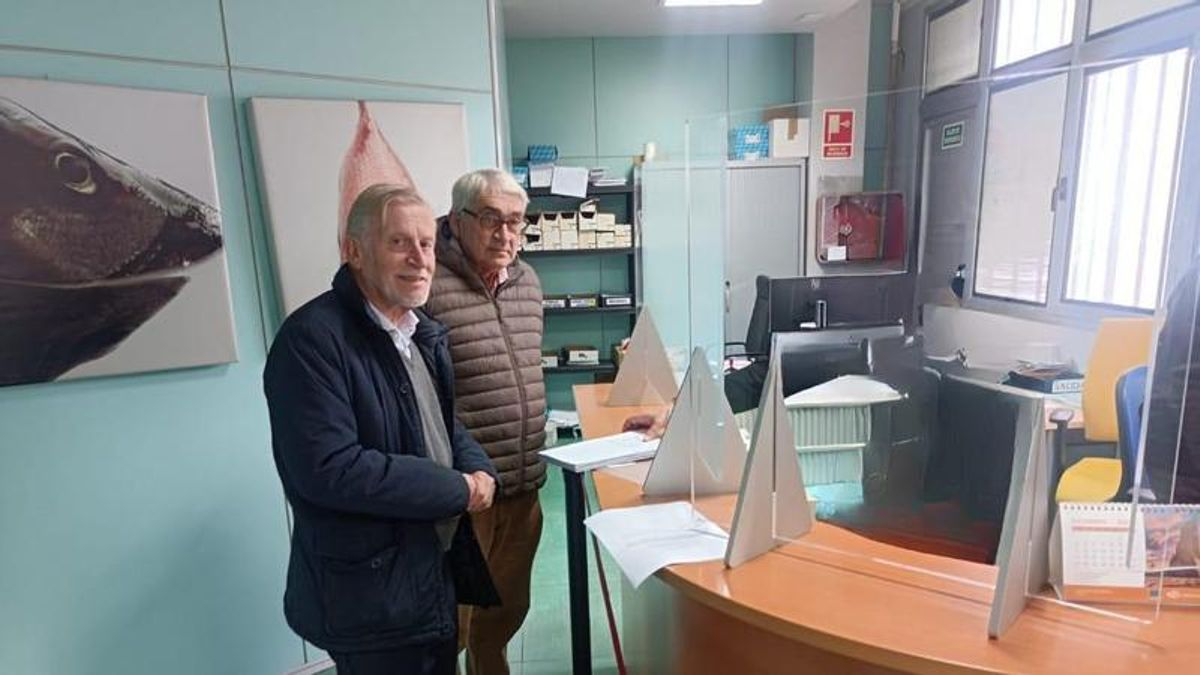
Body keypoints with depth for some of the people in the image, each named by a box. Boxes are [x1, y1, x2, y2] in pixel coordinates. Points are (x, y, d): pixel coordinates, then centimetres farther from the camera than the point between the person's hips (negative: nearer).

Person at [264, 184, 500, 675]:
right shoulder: (312, 337, -21)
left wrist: (479, 469, -7)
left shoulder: (422, 331, 6)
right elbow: (328, 468, -28)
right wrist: (458, 489, -21)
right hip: (370, 593, -8)